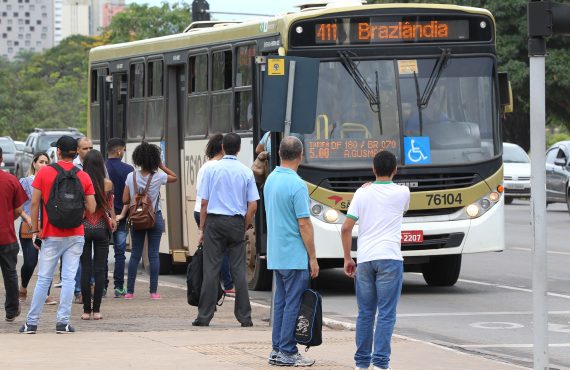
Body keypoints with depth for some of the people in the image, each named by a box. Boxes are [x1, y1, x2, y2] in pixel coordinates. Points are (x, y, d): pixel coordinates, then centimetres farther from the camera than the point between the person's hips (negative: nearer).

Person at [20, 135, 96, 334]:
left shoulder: (44, 172, -4)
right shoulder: (83, 177, 0)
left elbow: (35, 203, -5)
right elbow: (91, 208, -1)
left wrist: (35, 229, 3)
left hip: (52, 236, -1)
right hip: (75, 236, 1)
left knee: (43, 279, 4)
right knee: (69, 278, 2)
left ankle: (32, 323, 7)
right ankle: (63, 322, -1)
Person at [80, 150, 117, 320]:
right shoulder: (107, 183, -5)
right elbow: (110, 206, 4)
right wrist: (113, 220, 19)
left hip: (83, 228, 0)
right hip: (102, 228, 0)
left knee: (85, 269, 4)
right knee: (99, 269, 4)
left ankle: (86, 310, 3)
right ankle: (96, 310, 3)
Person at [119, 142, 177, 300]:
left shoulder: (131, 177, -7)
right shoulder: (158, 177, -10)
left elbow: (125, 200, -5)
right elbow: (174, 177, 10)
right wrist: (161, 166, 3)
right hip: (155, 218, -1)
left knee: (135, 254, 7)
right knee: (154, 254, 2)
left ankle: (130, 291, 6)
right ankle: (154, 291, 1)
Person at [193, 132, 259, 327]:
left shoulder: (212, 170, -2)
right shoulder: (246, 172, 2)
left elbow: (204, 202, -1)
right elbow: (252, 206, 0)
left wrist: (202, 228, 6)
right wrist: (244, 228, 11)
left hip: (214, 222, -1)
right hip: (237, 223, 1)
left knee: (211, 269, -1)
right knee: (238, 270, 5)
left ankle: (204, 316, -1)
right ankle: (244, 316, 5)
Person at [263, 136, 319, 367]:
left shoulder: (271, 180, 8)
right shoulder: (297, 185, -18)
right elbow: (304, 224, -17)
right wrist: (313, 258, -11)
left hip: (276, 255, 8)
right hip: (295, 256, -8)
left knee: (280, 302, 13)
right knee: (293, 304, -3)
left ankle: (277, 349, 14)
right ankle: (287, 353, -3)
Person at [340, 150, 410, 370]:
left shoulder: (362, 194, 5)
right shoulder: (402, 193, 3)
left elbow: (346, 228, 1)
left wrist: (347, 258, 10)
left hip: (364, 259, 2)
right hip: (389, 258, -2)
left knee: (365, 313, 10)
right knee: (386, 314, -2)